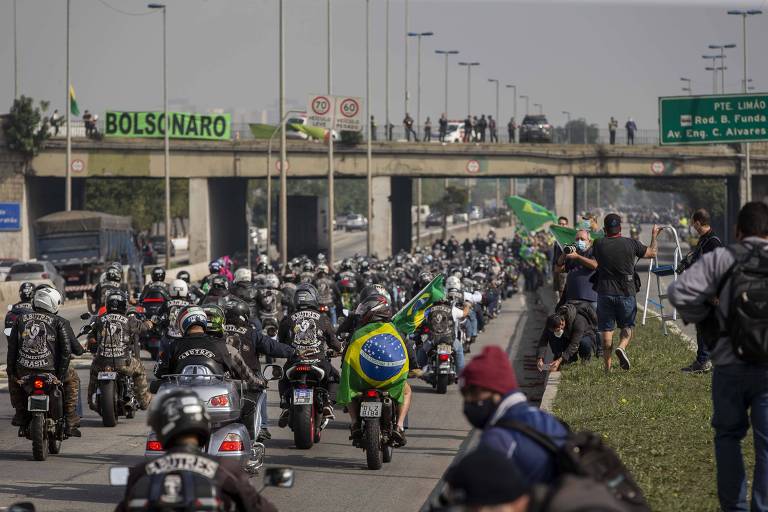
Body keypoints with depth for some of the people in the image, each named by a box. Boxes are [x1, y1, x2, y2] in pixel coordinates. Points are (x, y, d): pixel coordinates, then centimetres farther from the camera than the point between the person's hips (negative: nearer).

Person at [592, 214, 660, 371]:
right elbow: (652, 253, 9)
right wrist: (654, 235, 24)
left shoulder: (599, 244, -5)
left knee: (606, 329, 7)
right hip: (627, 293, 0)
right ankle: (622, 347, -15)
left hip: (605, 292, 0)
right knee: (627, 326, 15)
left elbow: (593, 258, 17)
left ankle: (607, 366, 6)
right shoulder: (631, 243, -5)